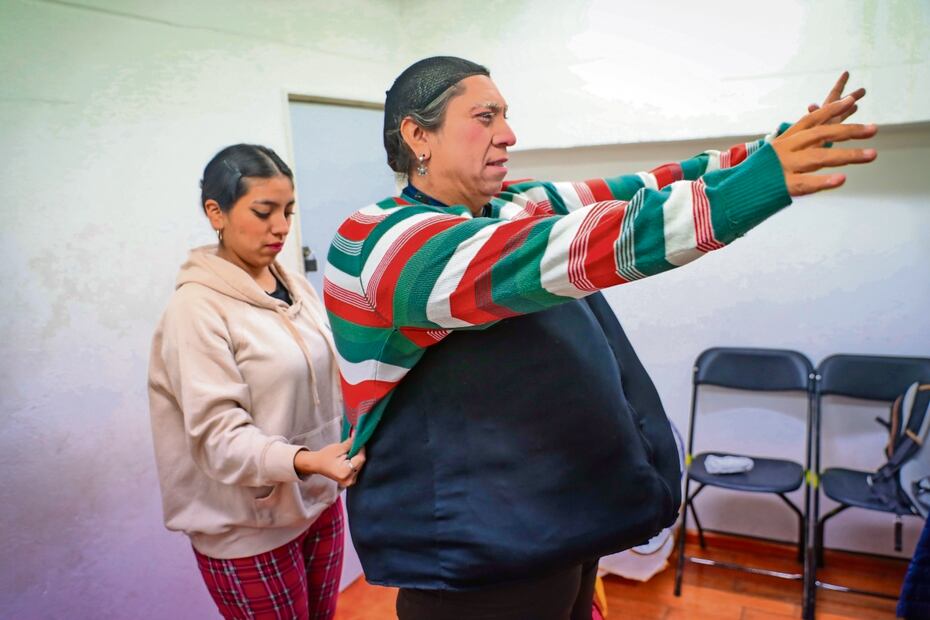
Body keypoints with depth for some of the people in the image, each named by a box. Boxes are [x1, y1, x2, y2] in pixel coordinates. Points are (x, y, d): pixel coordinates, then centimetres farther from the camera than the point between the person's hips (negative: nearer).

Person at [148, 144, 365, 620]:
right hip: (247, 529, -6)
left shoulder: (297, 287, 4)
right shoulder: (197, 307, -16)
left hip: (321, 503, 6)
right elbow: (216, 431, -21)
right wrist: (303, 461, -34)